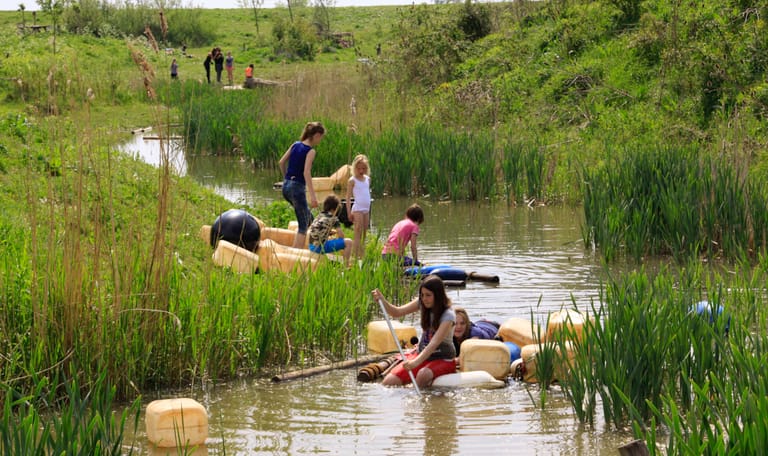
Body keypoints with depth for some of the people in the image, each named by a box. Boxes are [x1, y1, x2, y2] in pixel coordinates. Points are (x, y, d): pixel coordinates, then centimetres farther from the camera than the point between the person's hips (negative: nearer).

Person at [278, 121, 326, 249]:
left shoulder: (295, 145, 9)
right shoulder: (310, 151, -12)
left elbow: (281, 162, 11)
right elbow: (306, 172, -22)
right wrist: (312, 196, -25)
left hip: (286, 186, 8)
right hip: (297, 188, -8)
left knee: (308, 218, 23)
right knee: (303, 225, 0)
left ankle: (295, 248, 19)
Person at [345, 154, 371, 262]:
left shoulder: (367, 179, 13)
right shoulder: (352, 181, -5)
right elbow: (348, 197, -6)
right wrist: (349, 212, -12)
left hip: (366, 209, 7)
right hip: (357, 210, -7)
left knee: (364, 235, 8)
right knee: (357, 235, -9)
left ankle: (362, 256, 11)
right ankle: (355, 258, -10)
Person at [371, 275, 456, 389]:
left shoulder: (448, 315, -20)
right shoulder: (422, 304, 0)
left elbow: (435, 342, -31)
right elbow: (397, 312, -4)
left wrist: (416, 362, -44)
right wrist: (382, 300, -23)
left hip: (443, 360, -5)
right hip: (422, 354, 5)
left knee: (423, 374, -39)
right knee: (389, 382, -17)